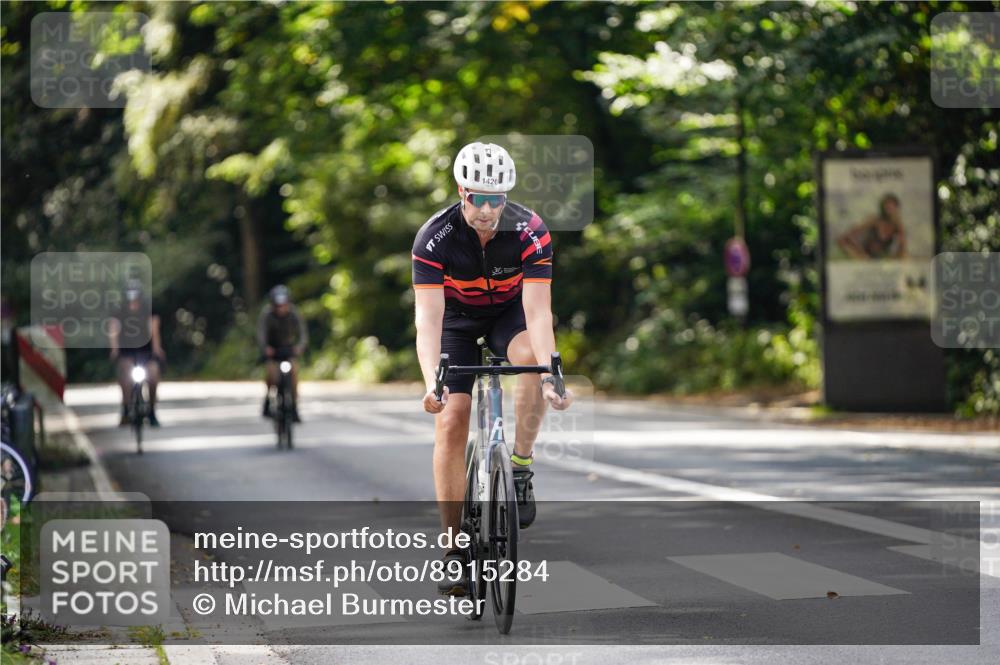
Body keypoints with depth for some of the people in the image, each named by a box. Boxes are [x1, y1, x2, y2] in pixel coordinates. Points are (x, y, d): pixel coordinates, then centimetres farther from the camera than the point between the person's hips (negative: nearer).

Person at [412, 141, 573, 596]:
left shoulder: (530, 232, -29)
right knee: (450, 422, -13)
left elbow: (538, 312, -35)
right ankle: (454, 549, -6)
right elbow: (428, 316, -36)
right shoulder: (435, 236, -30)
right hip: (457, 317, 0)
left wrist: (551, 374, -49)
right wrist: (431, 382, -50)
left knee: (532, 356, -35)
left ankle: (521, 470, -19)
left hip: (510, 312, 0)